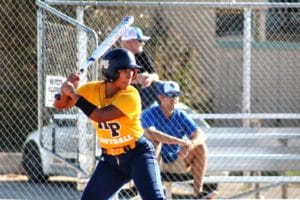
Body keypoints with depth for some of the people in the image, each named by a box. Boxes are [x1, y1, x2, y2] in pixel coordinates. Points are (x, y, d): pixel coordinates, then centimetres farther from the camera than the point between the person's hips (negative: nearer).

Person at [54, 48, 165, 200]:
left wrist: (74, 94, -26)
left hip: (137, 154, -5)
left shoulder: (130, 95, -20)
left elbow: (100, 116, -31)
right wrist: (66, 89, -21)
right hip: (110, 159, 5)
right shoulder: (93, 89, -4)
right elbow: (60, 104, 1)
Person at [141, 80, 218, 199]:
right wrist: (181, 142, -39)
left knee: (200, 146, -14)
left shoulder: (181, 116, 0)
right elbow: (149, 133, -35)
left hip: (176, 163, 4)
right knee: (154, 141, -31)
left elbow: (201, 136, -12)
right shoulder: (149, 114, -14)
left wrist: (188, 146, -35)